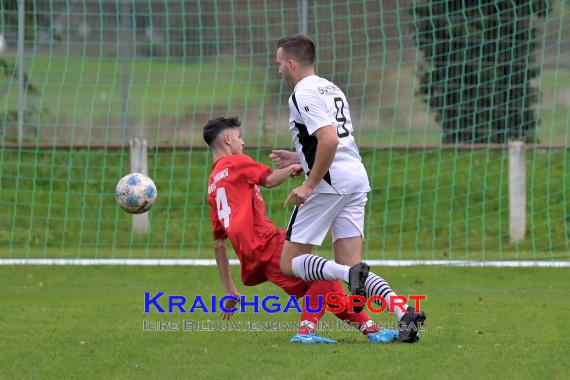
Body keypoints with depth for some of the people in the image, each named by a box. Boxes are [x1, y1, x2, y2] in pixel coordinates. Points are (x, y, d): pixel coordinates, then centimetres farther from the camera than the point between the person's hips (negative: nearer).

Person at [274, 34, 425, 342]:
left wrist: (309, 185, -17)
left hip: (330, 184, -9)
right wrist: (298, 159, 32)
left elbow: (329, 140, -22)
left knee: (290, 263, -1)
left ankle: (350, 273, -26)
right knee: (350, 265, 5)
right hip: (357, 179, 9)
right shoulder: (330, 88, 21)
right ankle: (404, 312, -15)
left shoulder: (303, 94, -9)